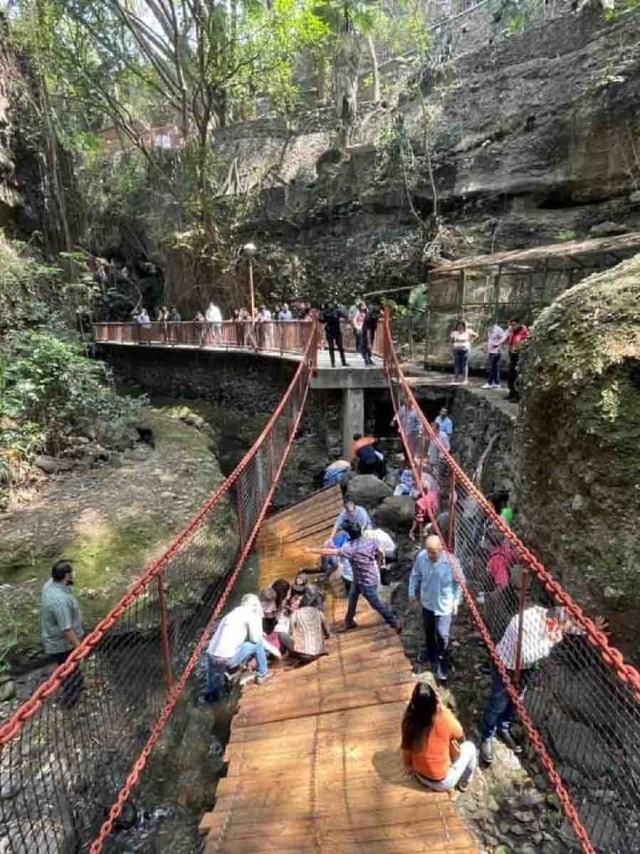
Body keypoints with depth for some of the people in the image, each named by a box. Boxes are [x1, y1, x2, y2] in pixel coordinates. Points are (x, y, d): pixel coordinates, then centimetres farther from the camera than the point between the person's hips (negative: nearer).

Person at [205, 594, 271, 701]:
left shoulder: (231, 614, 22)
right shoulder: (249, 614, 0)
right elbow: (255, 639, 0)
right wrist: (258, 617, 13)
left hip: (211, 656, 8)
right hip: (226, 659, -8)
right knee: (258, 644, 9)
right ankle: (262, 673, 22)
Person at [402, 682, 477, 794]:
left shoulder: (409, 720, -19)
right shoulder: (445, 719, -30)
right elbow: (461, 738, -7)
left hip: (420, 777, 4)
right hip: (443, 782, -4)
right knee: (470, 747, 17)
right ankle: (464, 784, 34)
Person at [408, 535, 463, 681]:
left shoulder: (450, 560, -25)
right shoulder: (421, 557, -18)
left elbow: (459, 582, -10)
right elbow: (415, 575, 0)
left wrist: (456, 601, -6)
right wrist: (413, 592, 6)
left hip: (444, 604, -3)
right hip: (427, 602, 3)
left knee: (442, 635, -5)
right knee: (429, 632, 20)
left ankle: (440, 663, 20)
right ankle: (431, 657, 46)